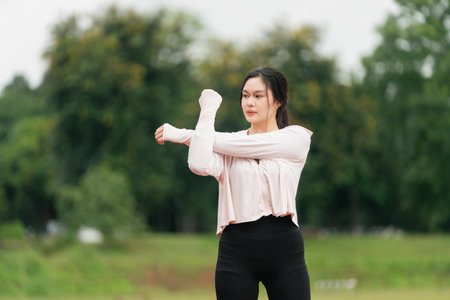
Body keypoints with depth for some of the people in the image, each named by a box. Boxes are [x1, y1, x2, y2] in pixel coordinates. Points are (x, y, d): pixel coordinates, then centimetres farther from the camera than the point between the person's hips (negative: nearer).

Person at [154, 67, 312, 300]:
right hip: (236, 250, 2)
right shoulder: (228, 147, 8)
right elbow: (200, 165, -16)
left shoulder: (296, 138, 2)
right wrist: (208, 111, -3)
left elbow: (237, 144, -8)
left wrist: (181, 134, -1)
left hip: (285, 248, -2)